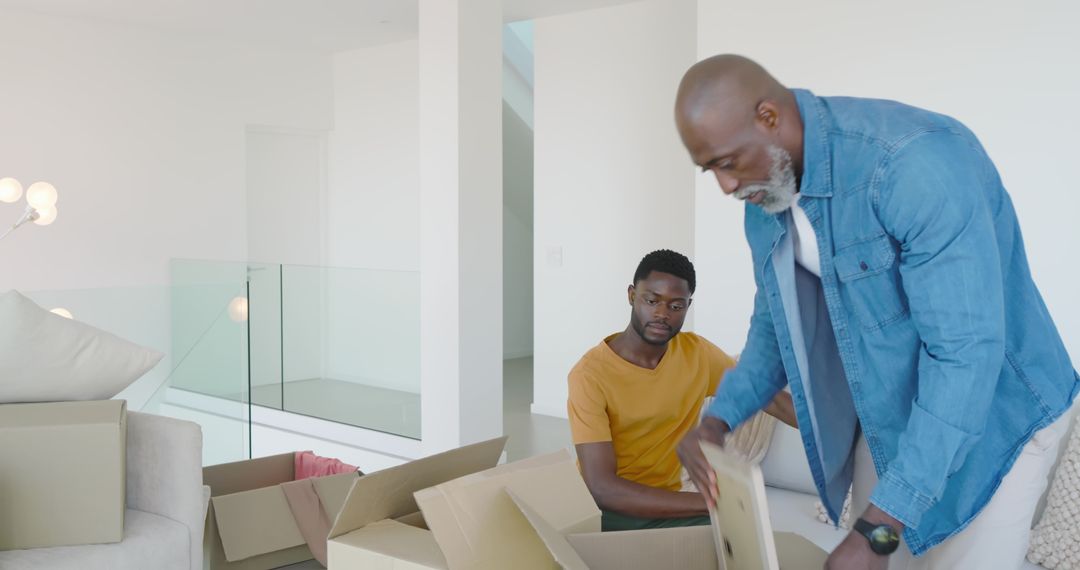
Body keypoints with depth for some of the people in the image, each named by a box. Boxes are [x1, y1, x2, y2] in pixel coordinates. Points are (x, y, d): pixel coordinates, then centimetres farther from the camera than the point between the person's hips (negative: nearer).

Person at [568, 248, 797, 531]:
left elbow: (770, 397, 5)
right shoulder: (590, 374, -19)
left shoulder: (698, 354, -4)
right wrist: (709, 502, -30)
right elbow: (603, 489, -25)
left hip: (668, 506, 4)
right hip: (607, 511, -4)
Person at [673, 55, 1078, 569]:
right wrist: (718, 418, -8)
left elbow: (966, 353, -33)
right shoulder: (763, 202, -6)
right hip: (883, 416, 6)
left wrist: (876, 528, -34)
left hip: (993, 416, -6)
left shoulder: (916, 162, -31)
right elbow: (774, 324, 8)